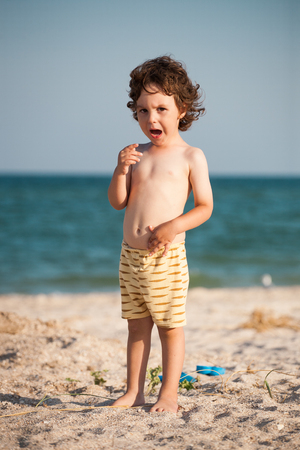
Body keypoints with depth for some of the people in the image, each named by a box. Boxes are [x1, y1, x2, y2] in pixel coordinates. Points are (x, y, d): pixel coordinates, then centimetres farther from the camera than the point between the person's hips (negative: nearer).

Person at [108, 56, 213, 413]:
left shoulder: (191, 156, -2)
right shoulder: (137, 154, 10)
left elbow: (205, 207, -3)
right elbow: (117, 202, 9)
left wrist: (174, 226, -18)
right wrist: (120, 170, -8)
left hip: (167, 258, -4)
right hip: (131, 256, 5)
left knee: (170, 327, 3)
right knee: (137, 326, 13)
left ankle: (169, 394, 14)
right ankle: (133, 392, 22)